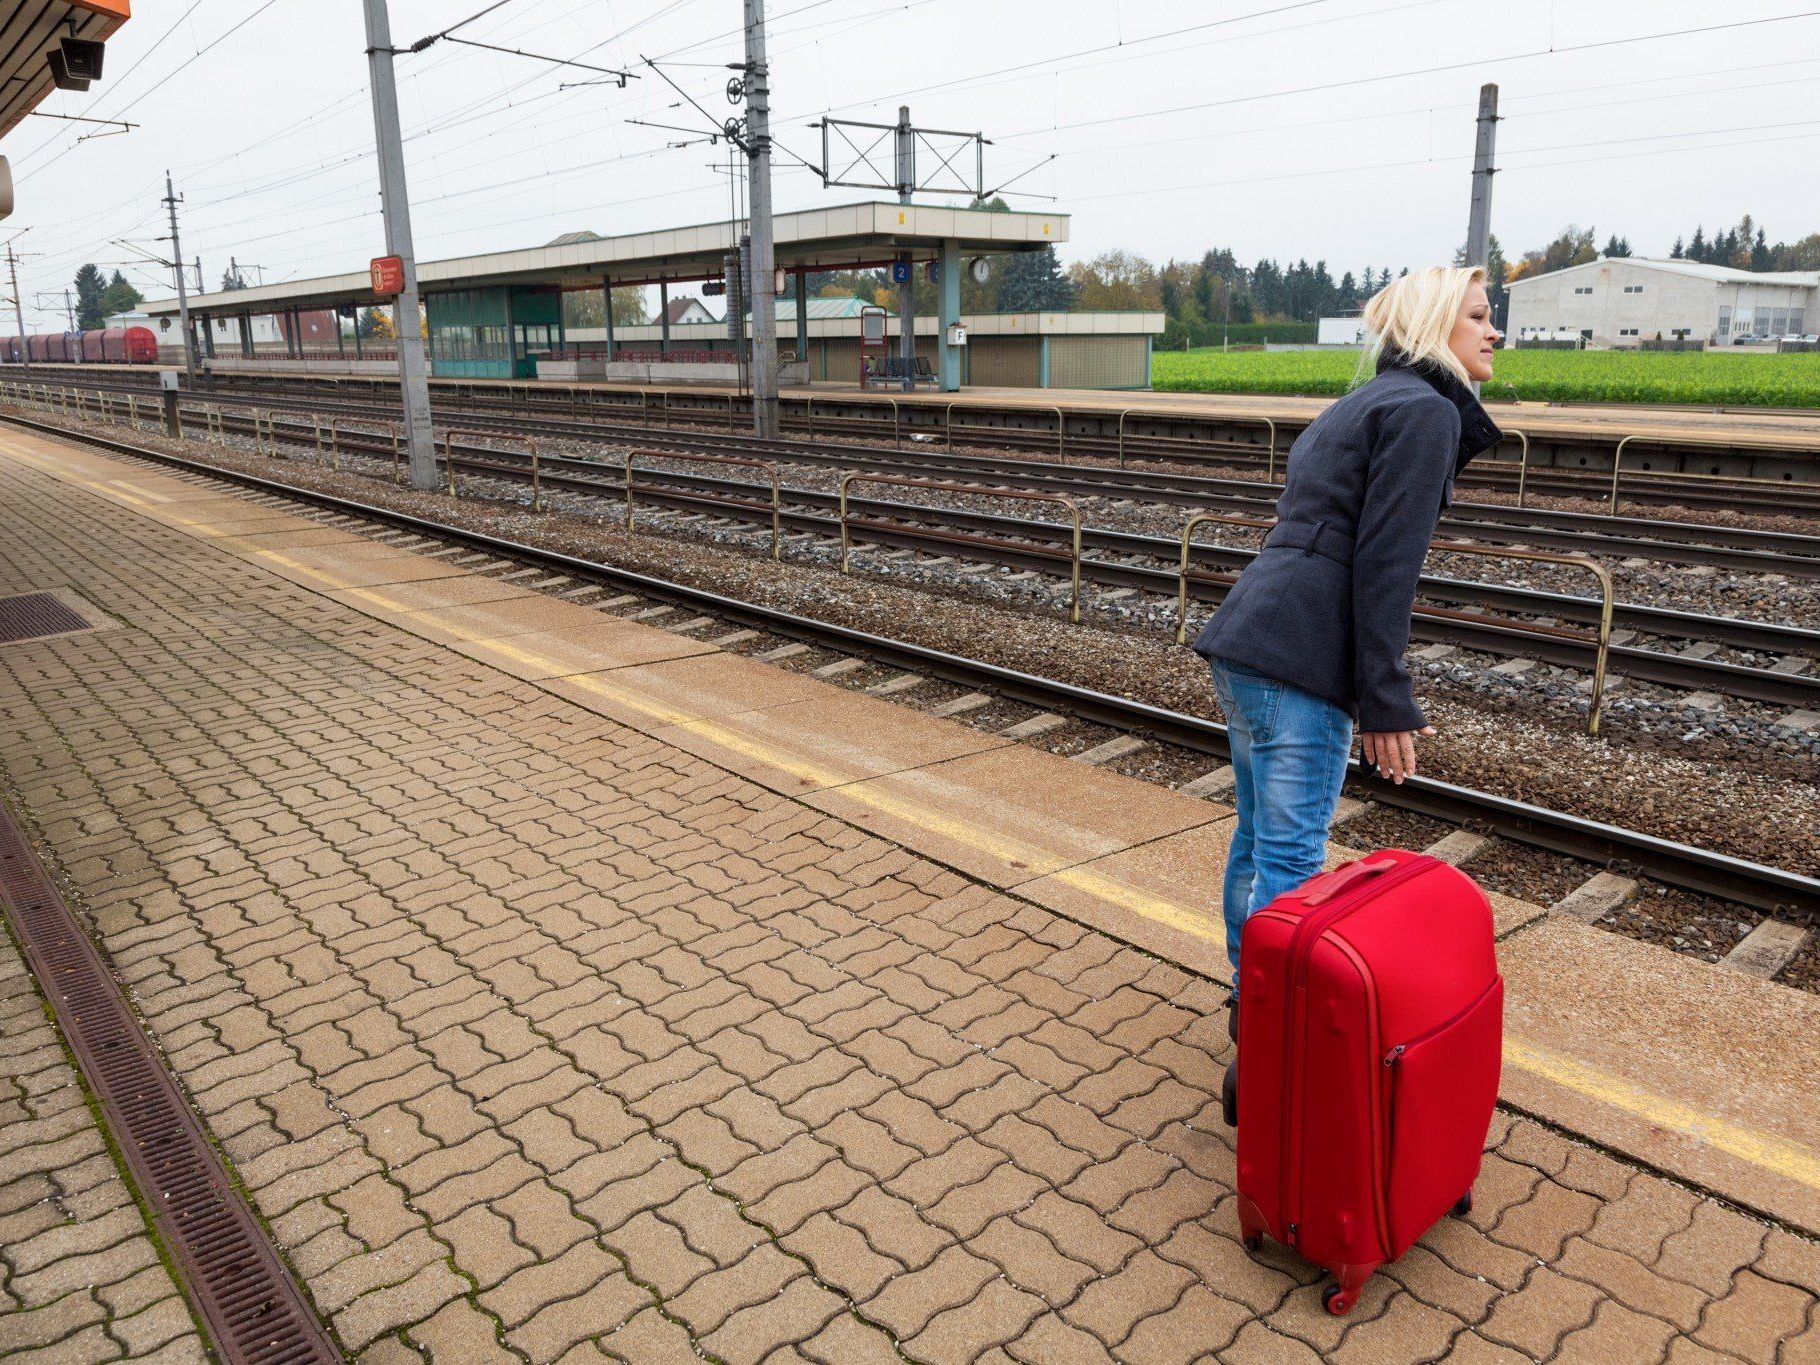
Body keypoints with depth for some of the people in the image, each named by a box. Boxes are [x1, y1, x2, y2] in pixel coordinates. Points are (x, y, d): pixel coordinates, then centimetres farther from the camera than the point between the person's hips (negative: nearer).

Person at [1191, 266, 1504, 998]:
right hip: (1297, 659, -10)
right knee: (1291, 857, -4)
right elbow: (1385, 566, -14)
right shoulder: (1427, 412, -5)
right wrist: (1387, 701, -14)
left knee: (1256, 837, 17)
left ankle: (1249, 1000, 31)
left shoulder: (1365, 403, 24)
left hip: (1242, 637, 10)